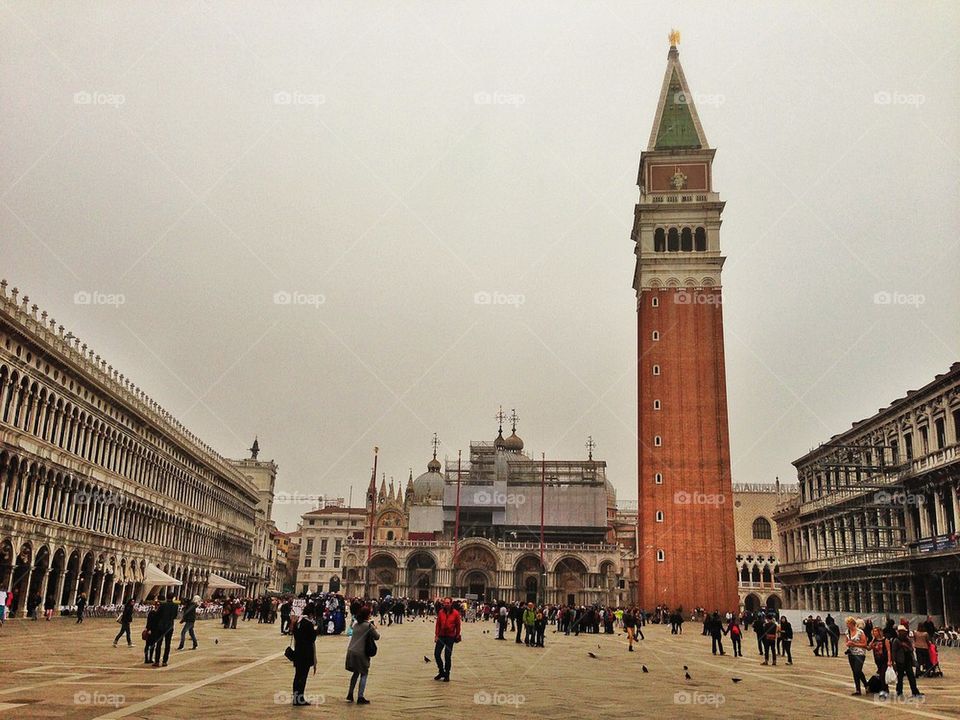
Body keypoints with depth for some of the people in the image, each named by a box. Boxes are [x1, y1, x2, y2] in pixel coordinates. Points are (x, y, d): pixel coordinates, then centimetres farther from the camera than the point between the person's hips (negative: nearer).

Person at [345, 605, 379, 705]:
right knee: (364, 674, 6)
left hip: (351, 651, 6)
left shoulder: (356, 625, 10)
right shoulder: (368, 625, -10)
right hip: (360, 653, -6)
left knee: (356, 673, 21)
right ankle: (360, 697, 4)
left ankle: (350, 695, 22)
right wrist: (374, 630, 16)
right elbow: (377, 637, -4)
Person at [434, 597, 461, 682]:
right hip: (441, 636, 3)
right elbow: (438, 624, 3)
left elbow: (458, 625, -1)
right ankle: (441, 672, 21)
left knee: (448, 656, 4)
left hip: (450, 637, -3)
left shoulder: (455, 613, -8)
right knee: (436, 654, 2)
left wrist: (457, 635, 2)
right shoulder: (441, 612, -2)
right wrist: (436, 635, 0)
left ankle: (447, 675, 18)